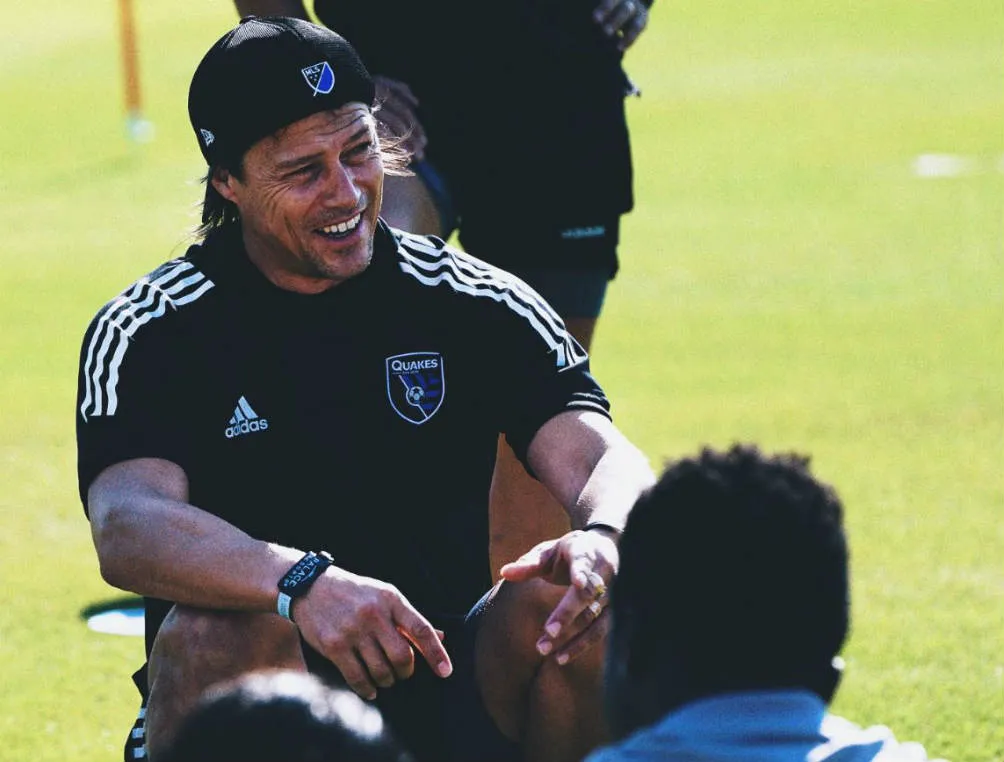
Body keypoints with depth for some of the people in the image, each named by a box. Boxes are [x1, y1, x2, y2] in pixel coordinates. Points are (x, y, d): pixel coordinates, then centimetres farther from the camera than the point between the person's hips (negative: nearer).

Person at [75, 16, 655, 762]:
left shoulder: (474, 303, 3)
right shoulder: (150, 333, -5)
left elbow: (602, 460, -9)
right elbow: (126, 529, -23)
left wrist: (601, 542, -36)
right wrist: (301, 581, -43)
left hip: (449, 692, 3)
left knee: (574, 604, -26)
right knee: (220, 634, -35)